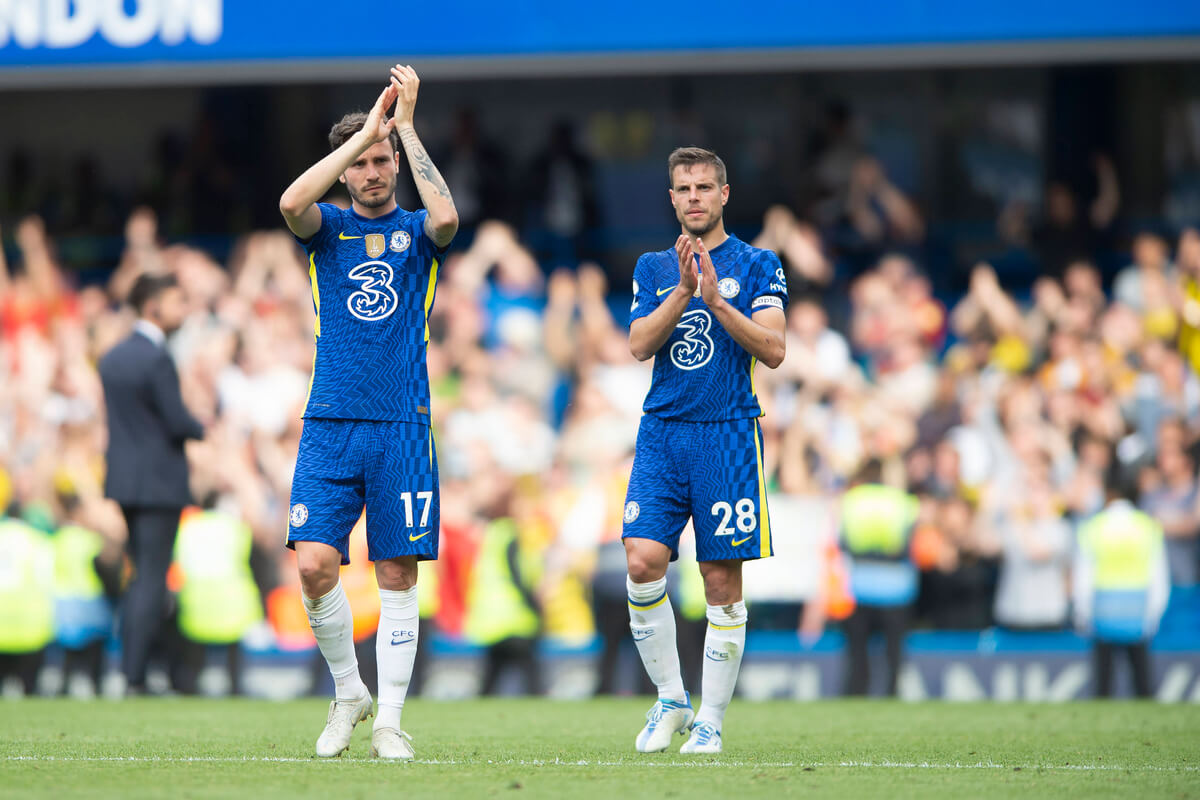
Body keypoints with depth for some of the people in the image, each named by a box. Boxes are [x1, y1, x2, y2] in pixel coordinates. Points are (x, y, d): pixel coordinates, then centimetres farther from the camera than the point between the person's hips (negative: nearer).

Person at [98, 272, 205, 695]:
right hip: (159, 481, -8)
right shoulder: (157, 359, -16)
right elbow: (178, 422, -17)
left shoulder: (112, 358, 10)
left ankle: (128, 672, 15)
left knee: (142, 576, 17)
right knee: (152, 581, -4)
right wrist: (203, 431, 4)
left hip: (123, 480, 8)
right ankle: (135, 678, -6)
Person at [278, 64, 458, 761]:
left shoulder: (416, 232, 6)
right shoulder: (329, 227, 8)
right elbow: (292, 202, -16)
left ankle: (390, 720, 4)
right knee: (314, 563, -11)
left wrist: (404, 126, -15)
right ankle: (348, 694, 10)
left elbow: (447, 217, -19)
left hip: (402, 425, 0)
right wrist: (366, 129, -16)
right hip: (330, 423, 0)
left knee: (398, 573, -1)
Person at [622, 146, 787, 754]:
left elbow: (773, 350, -6)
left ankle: (710, 721, 6)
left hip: (727, 434, -2)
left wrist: (716, 300, -16)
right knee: (642, 561, -13)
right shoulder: (654, 269, 14)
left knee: (722, 582, -2)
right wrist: (682, 291, -11)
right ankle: (670, 700, 3)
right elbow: (639, 345, 1)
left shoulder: (756, 266, 4)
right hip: (661, 433, 2)